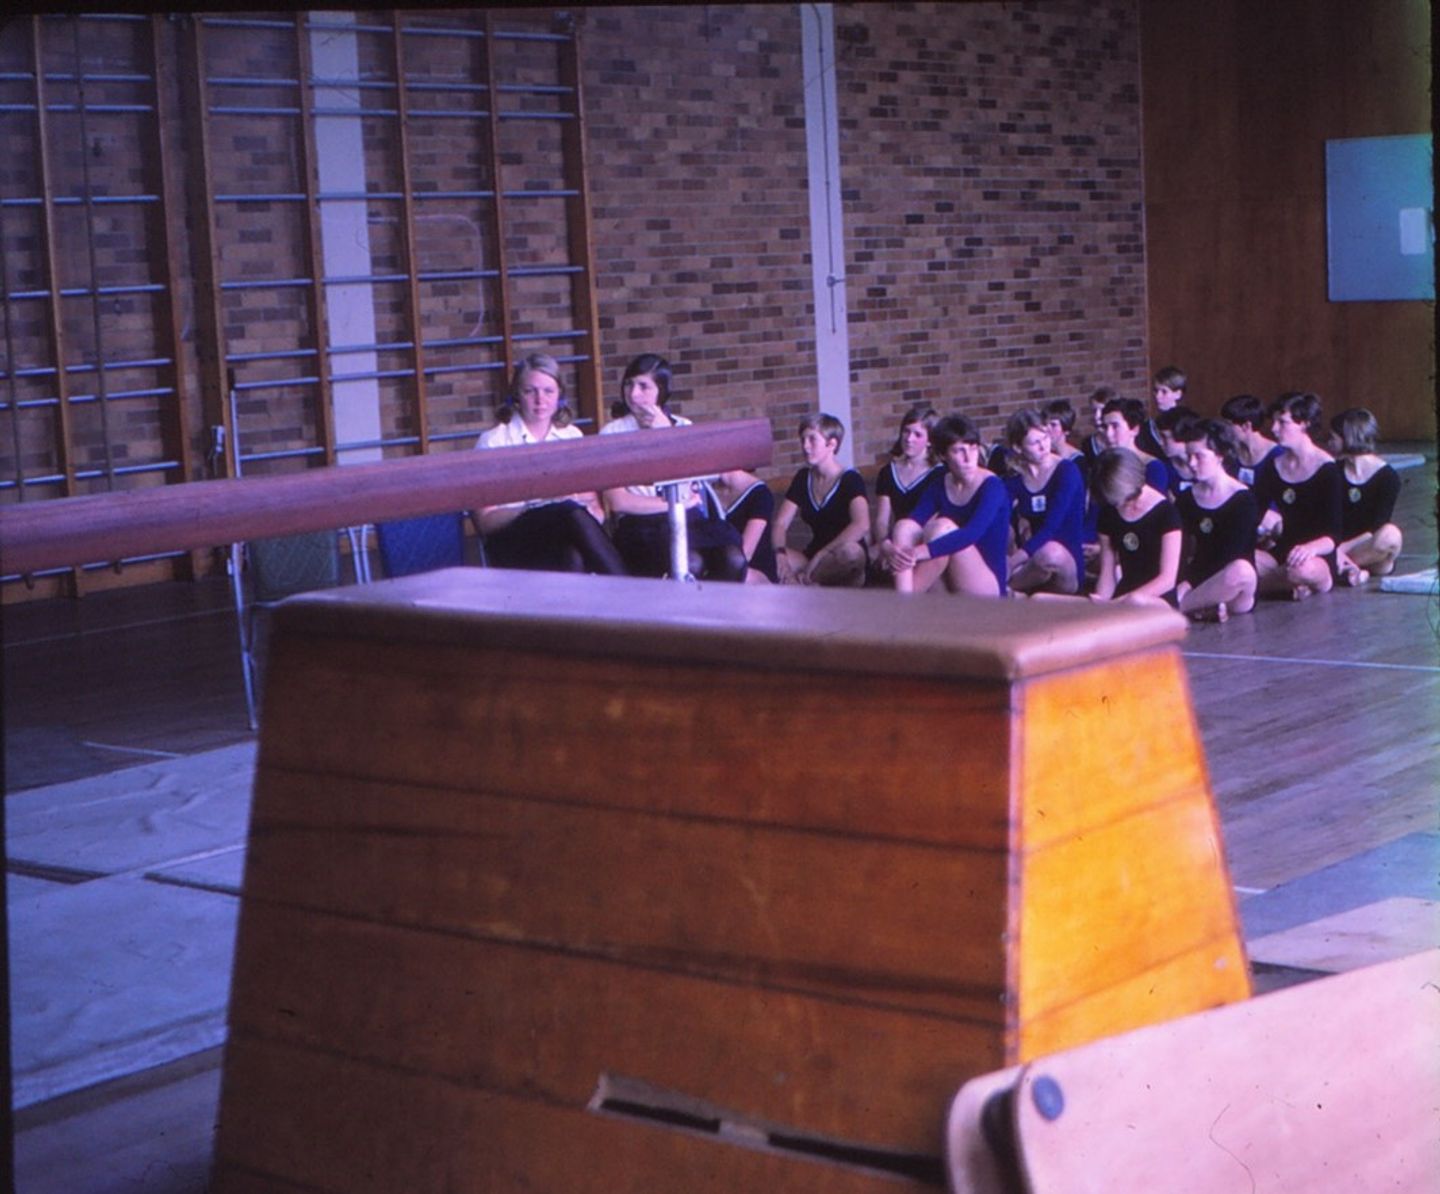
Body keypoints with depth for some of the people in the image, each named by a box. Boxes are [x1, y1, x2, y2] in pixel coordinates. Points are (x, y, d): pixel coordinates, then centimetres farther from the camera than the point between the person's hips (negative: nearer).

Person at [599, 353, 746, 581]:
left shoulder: (683, 427, 16)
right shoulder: (612, 433, 5)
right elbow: (618, 502, -4)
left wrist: (666, 433, -3)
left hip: (689, 519, 4)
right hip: (640, 525, -4)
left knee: (733, 560, -26)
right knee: (689, 564, -34)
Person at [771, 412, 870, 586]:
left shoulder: (850, 480, -10)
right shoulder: (803, 478, 9)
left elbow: (862, 525, -28)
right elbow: (780, 523, 4)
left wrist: (821, 555, -31)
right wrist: (780, 552, -19)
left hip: (840, 564, -5)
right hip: (812, 556, 5)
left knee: (850, 551, -40)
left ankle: (796, 582, -21)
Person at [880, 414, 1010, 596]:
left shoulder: (992, 487, -12)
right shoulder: (939, 486, 5)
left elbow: (972, 533, -29)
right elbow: (912, 522, -9)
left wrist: (921, 552, -41)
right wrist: (888, 546, -32)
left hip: (988, 585, -5)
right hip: (949, 586, 6)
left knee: (944, 527, -28)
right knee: (904, 526, -14)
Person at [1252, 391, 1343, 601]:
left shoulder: (1327, 469, -6)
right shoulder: (1272, 467, 11)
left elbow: (1333, 536, -13)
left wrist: (1310, 548, -34)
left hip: (1317, 558, -4)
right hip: (1281, 552, 4)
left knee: (1303, 569, -42)